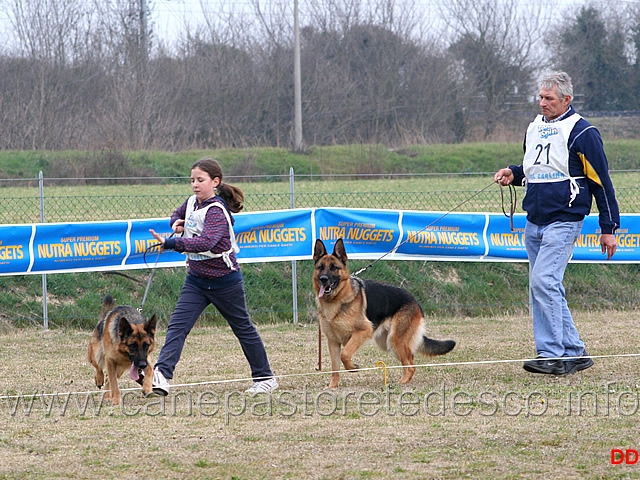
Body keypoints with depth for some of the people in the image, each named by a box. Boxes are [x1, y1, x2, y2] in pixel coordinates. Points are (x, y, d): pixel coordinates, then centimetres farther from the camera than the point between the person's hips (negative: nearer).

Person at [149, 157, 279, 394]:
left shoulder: (216, 211, -23)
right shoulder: (192, 202, 2)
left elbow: (206, 242, -40)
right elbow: (177, 216, 26)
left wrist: (171, 243, -48)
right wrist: (177, 223, 0)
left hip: (224, 281, -7)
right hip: (196, 280, 7)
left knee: (243, 328, 9)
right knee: (177, 325, -10)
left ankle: (265, 378, 24)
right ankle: (161, 376, -20)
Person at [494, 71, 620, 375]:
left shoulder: (581, 133, -8)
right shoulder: (534, 128, 14)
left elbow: (601, 181, -6)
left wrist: (608, 228, -6)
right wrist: (513, 174, 7)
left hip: (564, 221, -8)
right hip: (534, 222, 8)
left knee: (543, 281, -19)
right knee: (548, 290, 8)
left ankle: (551, 355, -16)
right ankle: (574, 353, 16)